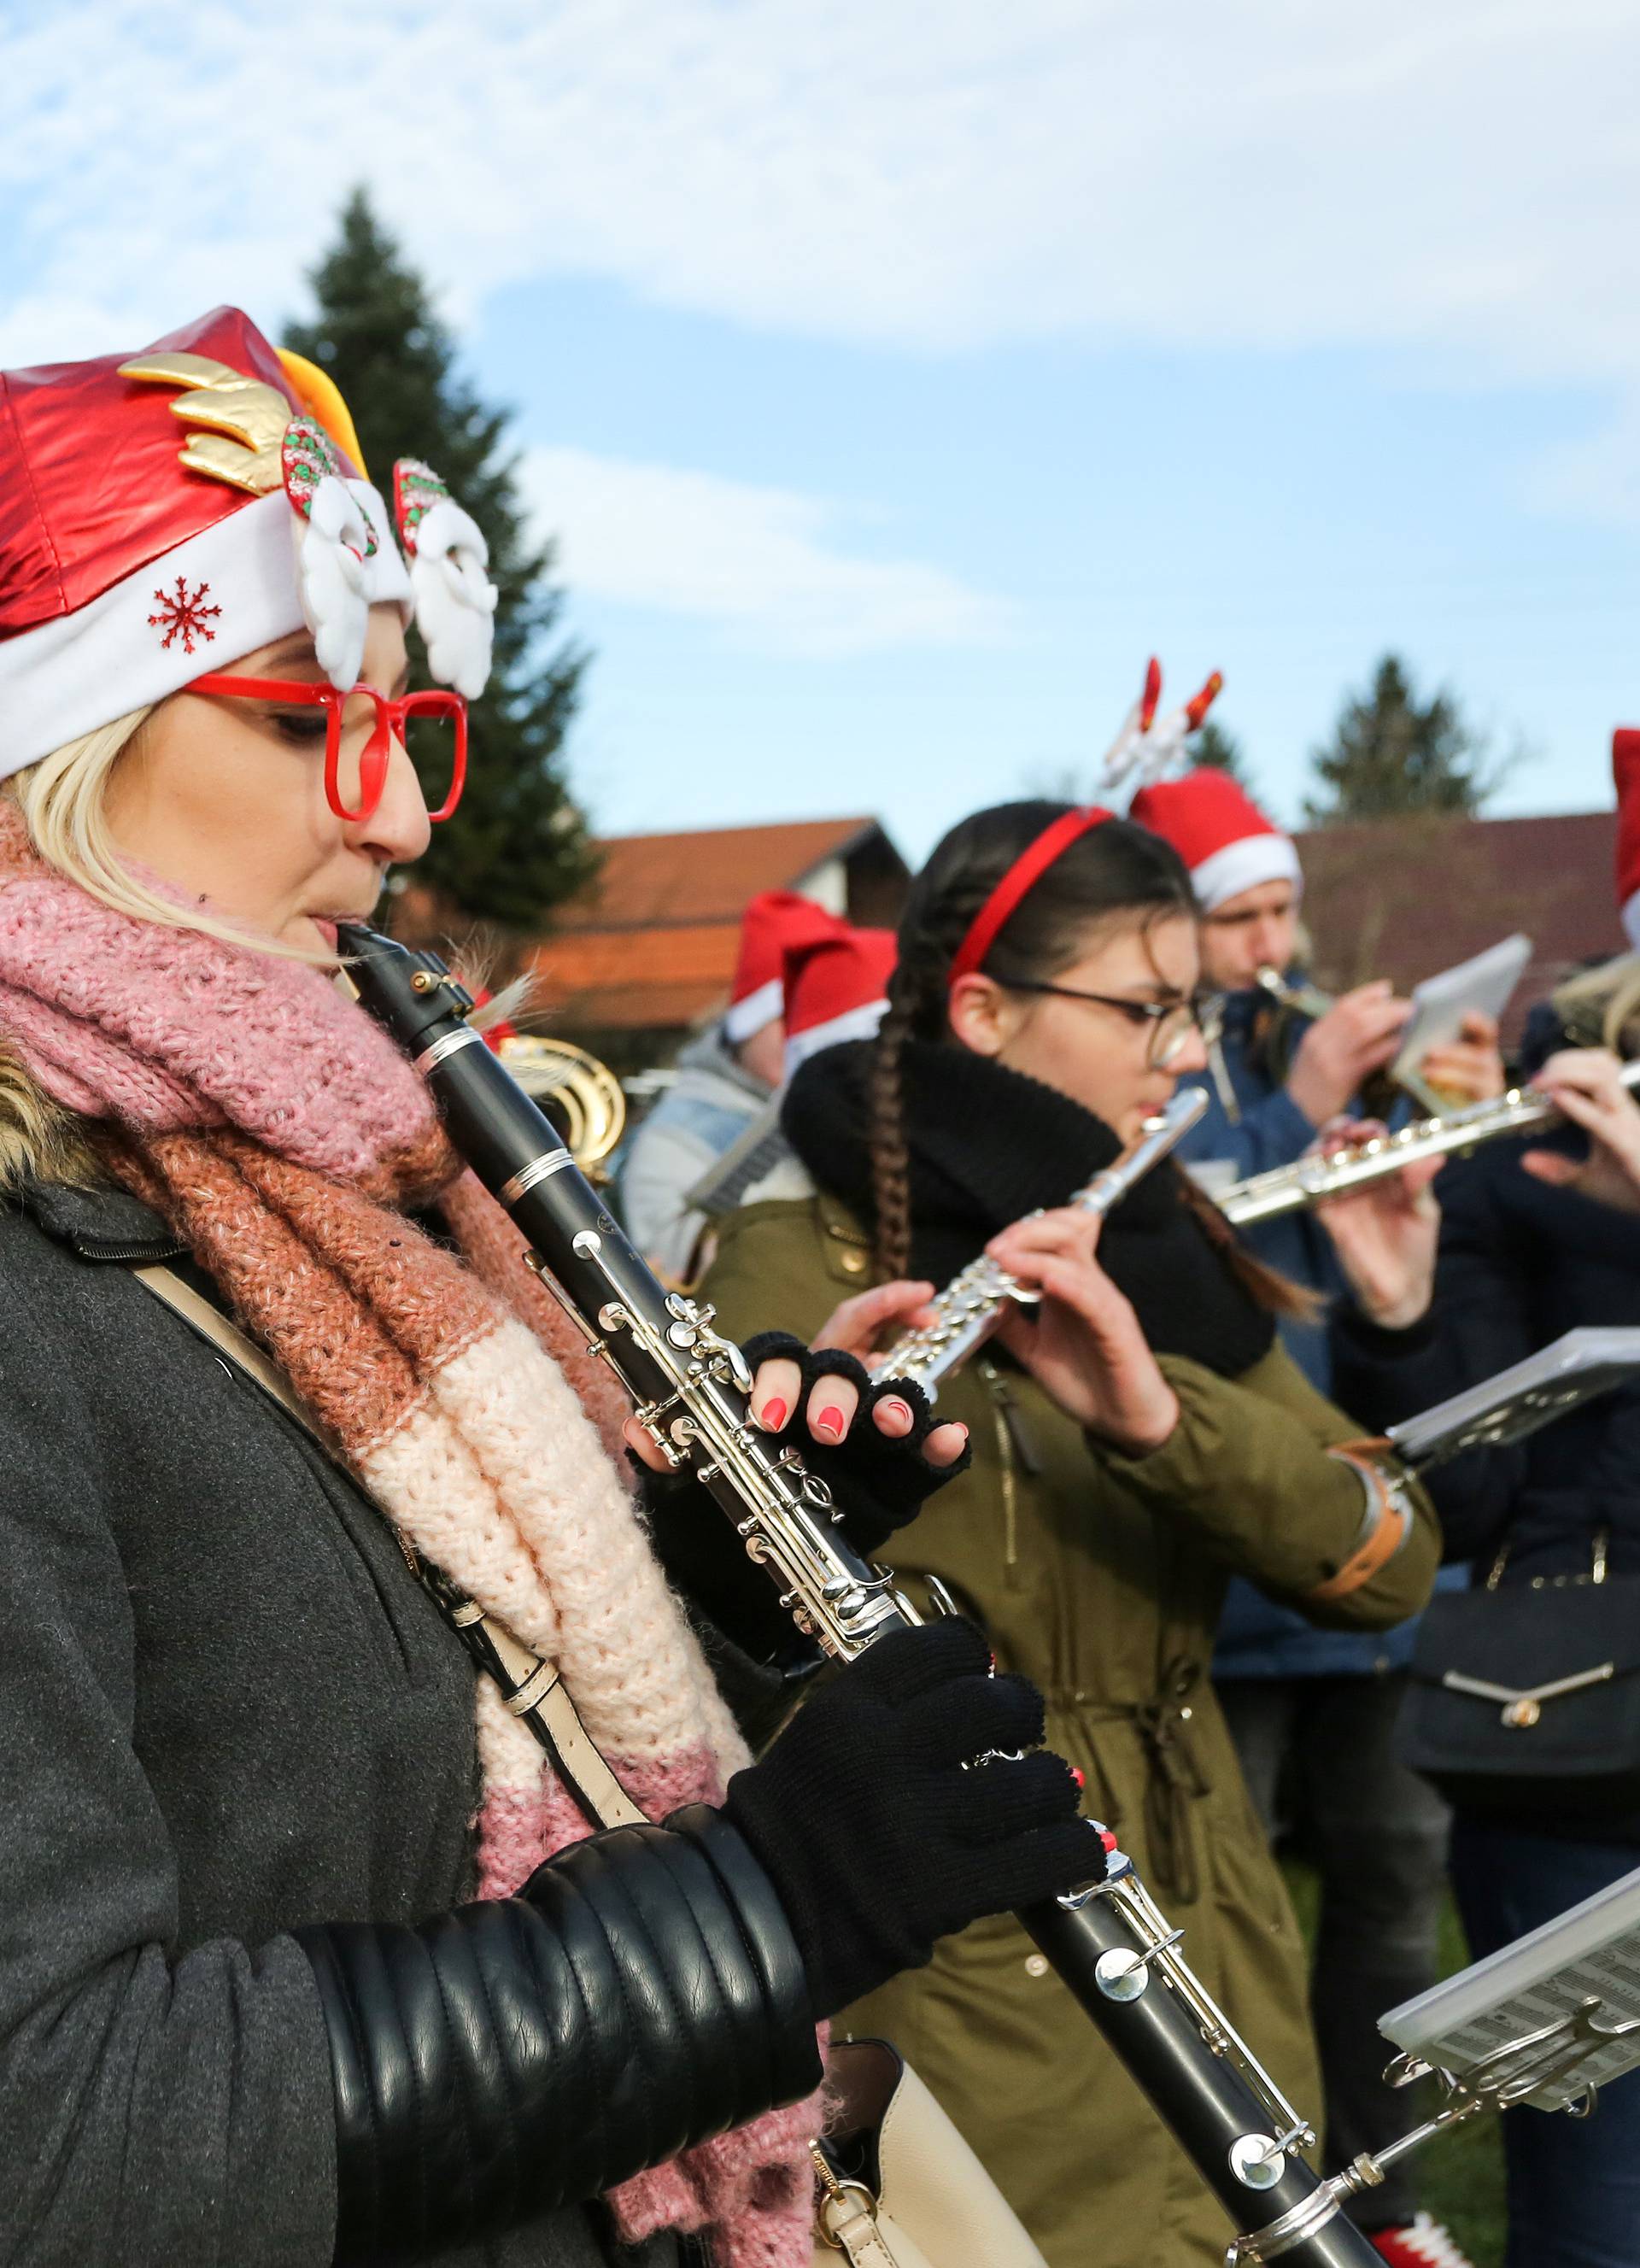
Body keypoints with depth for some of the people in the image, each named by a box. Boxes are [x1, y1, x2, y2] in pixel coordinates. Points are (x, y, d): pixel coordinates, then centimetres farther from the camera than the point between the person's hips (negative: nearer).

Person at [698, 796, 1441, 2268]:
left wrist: (1156, 1408, -25)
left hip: (1217, 1987, 6)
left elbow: (1392, 1565, -7)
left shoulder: (1164, 1252, 6)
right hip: (965, 2016, -5)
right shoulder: (798, 1265, -12)